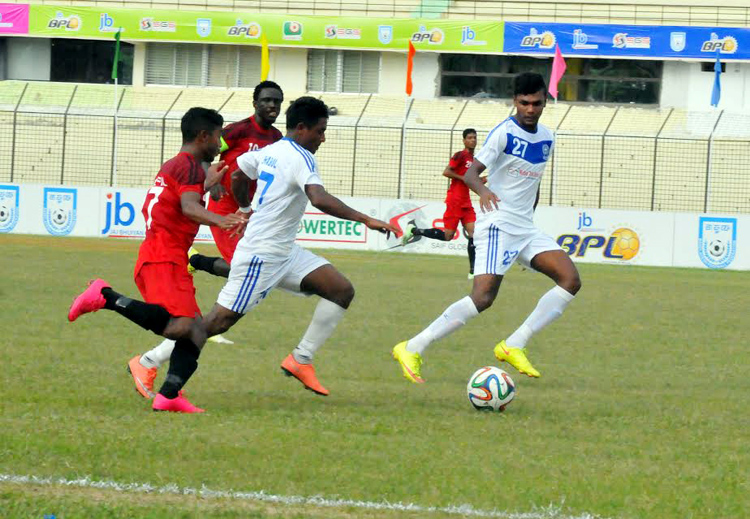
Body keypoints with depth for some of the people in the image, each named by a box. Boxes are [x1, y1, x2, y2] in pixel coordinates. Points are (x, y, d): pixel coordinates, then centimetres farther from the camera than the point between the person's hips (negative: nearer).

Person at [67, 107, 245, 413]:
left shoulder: (171, 166, 25)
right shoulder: (190, 165, -4)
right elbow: (189, 207, -23)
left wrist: (207, 183, 49)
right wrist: (219, 220, -41)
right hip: (165, 258, -10)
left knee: (195, 332, 6)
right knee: (179, 325, -29)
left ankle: (169, 396, -8)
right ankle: (106, 297, -20)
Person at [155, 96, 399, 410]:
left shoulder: (269, 152, 11)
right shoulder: (300, 158, -17)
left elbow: (237, 176, 26)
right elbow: (319, 199, -33)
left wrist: (246, 211, 43)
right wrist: (365, 220, -35)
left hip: (284, 254, 10)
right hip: (262, 257, -10)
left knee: (342, 290, 0)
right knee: (220, 321, -5)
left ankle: (301, 360, -1)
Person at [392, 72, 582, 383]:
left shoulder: (546, 138, 12)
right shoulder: (504, 133, -10)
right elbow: (470, 172, -20)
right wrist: (482, 190, -41)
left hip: (526, 229, 8)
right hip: (497, 226, -8)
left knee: (570, 281, -7)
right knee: (483, 297, -20)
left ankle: (513, 346, -7)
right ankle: (412, 350, -14)